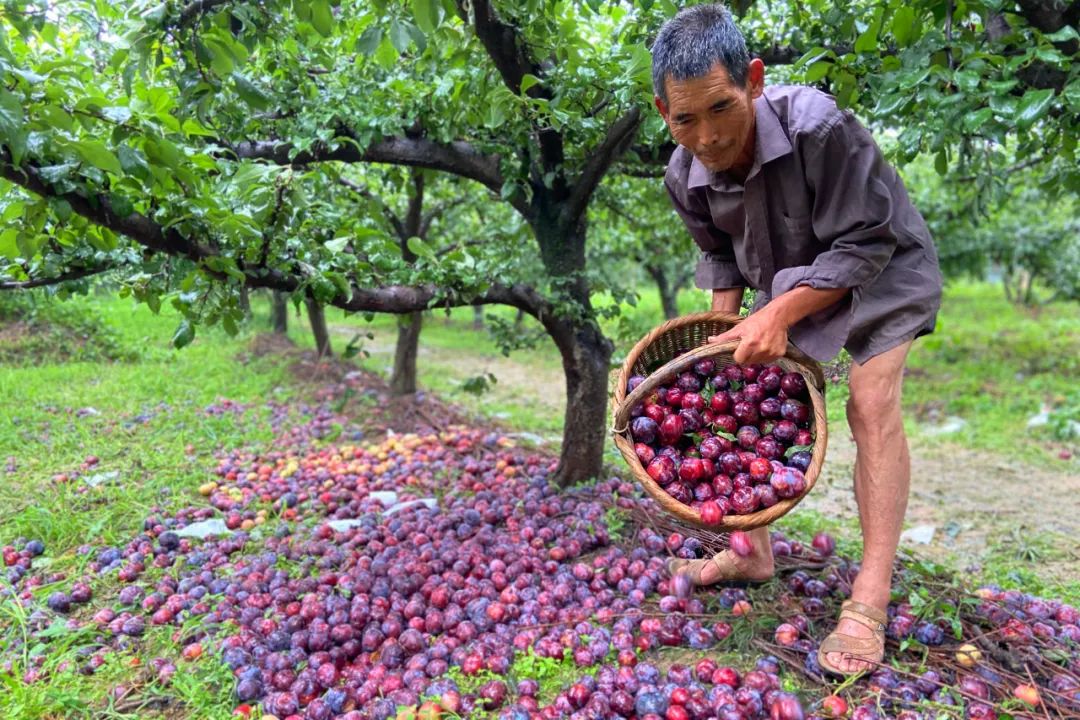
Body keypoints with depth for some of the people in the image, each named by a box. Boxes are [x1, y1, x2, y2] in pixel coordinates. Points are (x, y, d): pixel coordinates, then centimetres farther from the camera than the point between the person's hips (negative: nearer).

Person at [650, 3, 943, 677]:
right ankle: (754, 550, 15)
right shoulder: (685, 176, -17)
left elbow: (864, 243, -29)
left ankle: (870, 601, -16)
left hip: (882, 269, -5)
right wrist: (724, 328, -9)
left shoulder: (818, 125, -35)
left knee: (871, 402, -21)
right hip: (790, 283, 6)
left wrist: (779, 315, -35)